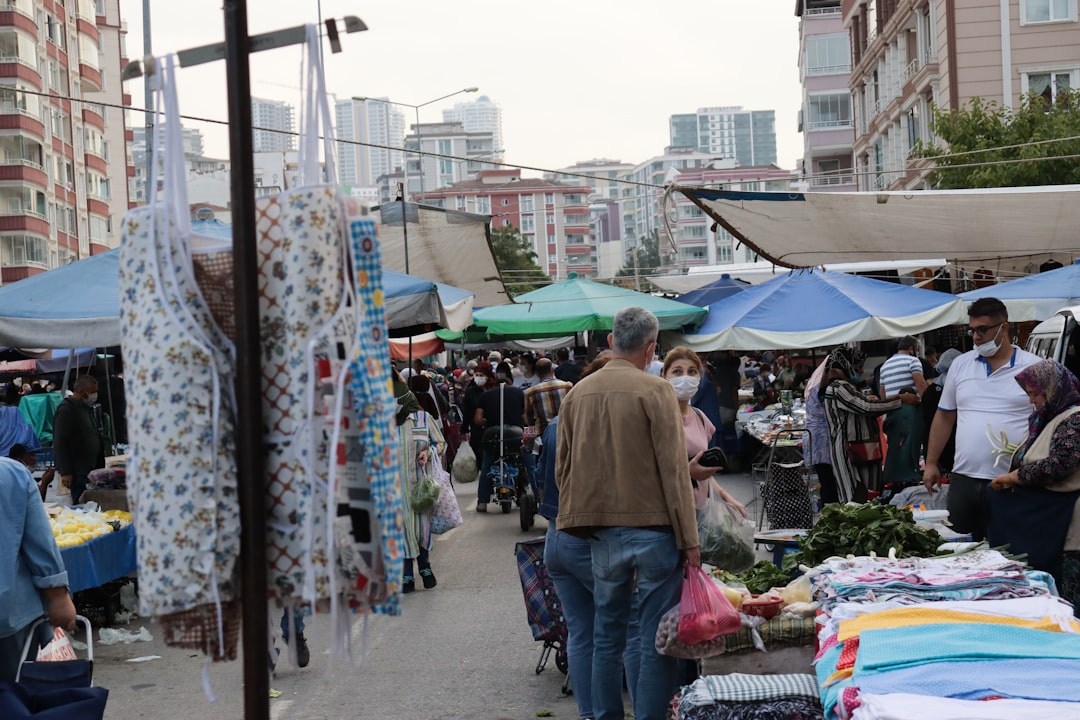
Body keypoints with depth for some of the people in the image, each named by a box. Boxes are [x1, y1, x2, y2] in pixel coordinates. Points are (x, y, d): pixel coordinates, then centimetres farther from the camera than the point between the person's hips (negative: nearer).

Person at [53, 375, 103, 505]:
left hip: (90, 470, 9)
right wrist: (65, 472, -20)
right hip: (78, 473, -9)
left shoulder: (86, 409, 18)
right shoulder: (66, 410, -11)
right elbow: (59, 443, -16)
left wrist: (101, 465, 22)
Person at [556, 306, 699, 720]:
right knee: (657, 638, 1)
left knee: (607, 634, 13)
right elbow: (673, 468, -11)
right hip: (652, 528, -5)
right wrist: (689, 539, -8)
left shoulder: (578, 393, 6)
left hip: (602, 531, 5)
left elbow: (562, 468, 12)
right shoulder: (654, 391, -9)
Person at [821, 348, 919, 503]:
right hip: (849, 453, -10)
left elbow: (861, 411, 23)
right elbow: (867, 407, -20)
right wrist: (901, 399, -13)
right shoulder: (839, 387, -11)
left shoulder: (835, 387, 21)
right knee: (856, 501, -15)